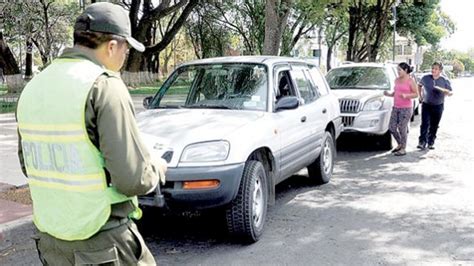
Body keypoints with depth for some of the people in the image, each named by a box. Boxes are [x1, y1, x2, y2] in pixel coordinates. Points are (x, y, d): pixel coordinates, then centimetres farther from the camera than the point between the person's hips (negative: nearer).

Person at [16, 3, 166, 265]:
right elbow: (133, 179, -21)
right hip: (104, 242, -7)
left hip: (51, 238, 7)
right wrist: (155, 168, -1)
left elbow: (30, 166, 14)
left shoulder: (34, 88, 4)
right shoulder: (104, 86, -18)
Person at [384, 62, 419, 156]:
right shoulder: (397, 80, 12)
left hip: (406, 108, -6)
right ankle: (400, 144, 25)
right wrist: (389, 94, 1)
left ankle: (403, 149, 7)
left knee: (402, 128, -5)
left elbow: (416, 94, -6)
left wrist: (406, 95, -21)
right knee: (392, 128, 4)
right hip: (395, 108, 6)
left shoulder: (410, 81, -6)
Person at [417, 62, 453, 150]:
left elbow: (451, 92, -3)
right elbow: (419, 85, 16)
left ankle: (431, 143, 19)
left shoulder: (444, 81, -4)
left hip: (438, 106, 1)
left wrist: (442, 90, -24)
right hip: (426, 105, 0)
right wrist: (420, 96, 7)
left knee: (434, 126, 7)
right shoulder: (426, 78, -3)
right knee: (425, 124, -12)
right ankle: (422, 142, -12)